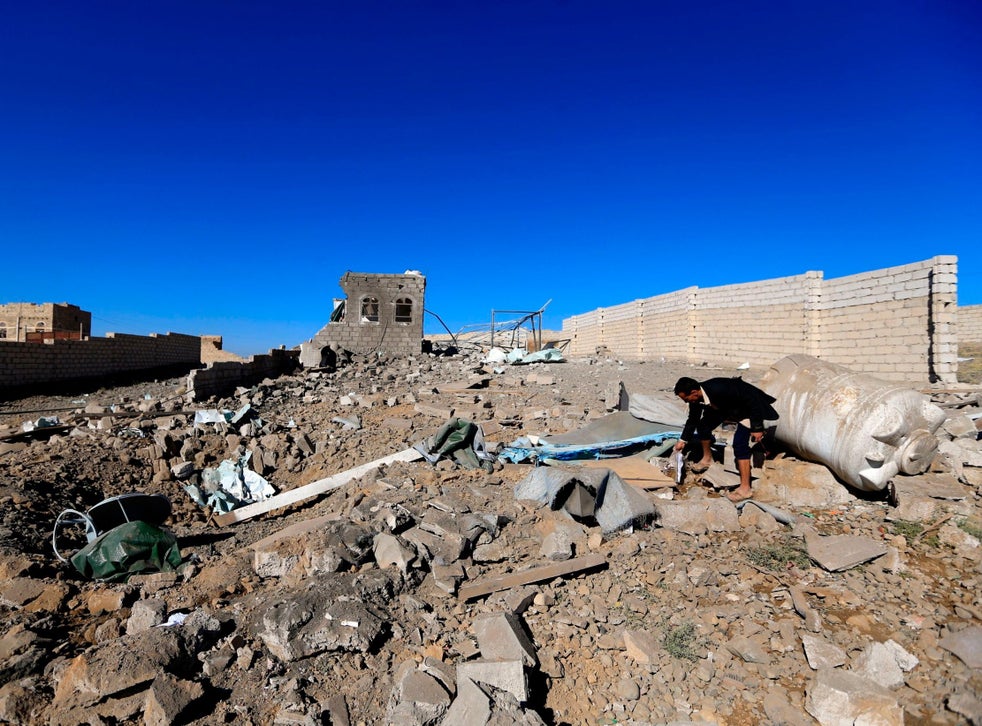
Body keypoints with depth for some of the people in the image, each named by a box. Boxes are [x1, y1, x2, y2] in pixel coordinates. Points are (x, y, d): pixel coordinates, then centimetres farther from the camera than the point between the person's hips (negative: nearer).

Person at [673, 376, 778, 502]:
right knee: (703, 425, 9)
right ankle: (707, 458, 35)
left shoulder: (719, 390, -42)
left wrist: (757, 427, -26)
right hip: (726, 405, 8)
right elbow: (693, 419, 4)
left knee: (739, 443, -19)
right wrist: (683, 440, 4)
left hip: (748, 407, -8)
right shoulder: (696, 397, -17)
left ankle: (745, 488, -14)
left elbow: (752, 401, -31)